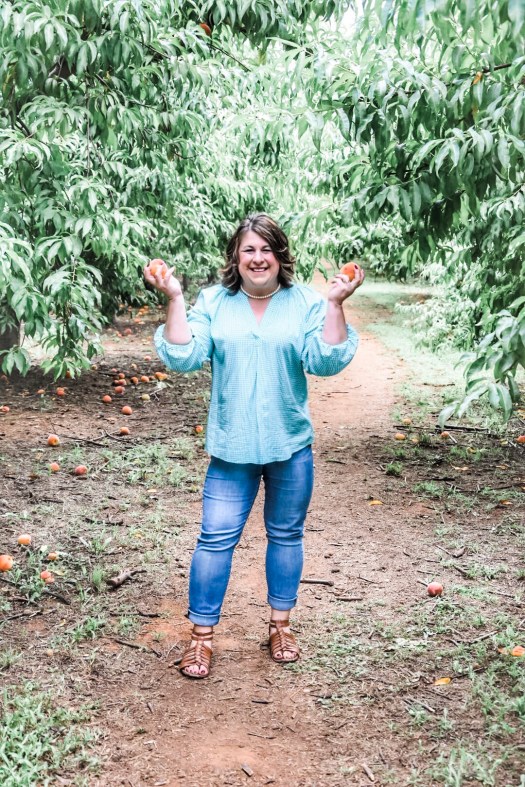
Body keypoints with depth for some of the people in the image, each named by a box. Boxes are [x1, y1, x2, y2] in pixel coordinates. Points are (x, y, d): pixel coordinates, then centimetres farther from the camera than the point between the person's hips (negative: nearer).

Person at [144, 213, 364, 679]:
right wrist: (174, 299, -17)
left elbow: (326, 362, -12)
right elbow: (184, 357, -10)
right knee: (216, 538, 1)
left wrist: (335, 304, -21)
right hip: (232, 448, 0)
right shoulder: (213, 302, 0)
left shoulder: (306, 302, -2)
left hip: (291, 446, 1)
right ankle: (202, 636, 15)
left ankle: (281, 624, 33)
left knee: (286, 534, 14)